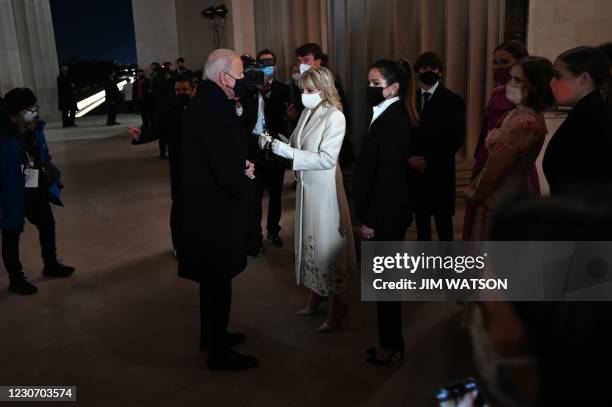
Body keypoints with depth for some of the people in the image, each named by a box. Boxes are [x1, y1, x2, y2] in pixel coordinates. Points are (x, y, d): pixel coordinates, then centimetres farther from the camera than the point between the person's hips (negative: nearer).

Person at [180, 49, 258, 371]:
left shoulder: (205, 102, 7)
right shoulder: (214, 111, -26)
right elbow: (228, 171, -28)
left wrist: (241, 166, -6)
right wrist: (245, 175, -7)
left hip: (205, 203, 10)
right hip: (216, 209, -10)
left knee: (213, 277, 23)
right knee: (218, 280, 4)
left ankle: (212, 335, 40)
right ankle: (218, 352, 20)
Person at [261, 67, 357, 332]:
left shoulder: (335, 117, -16)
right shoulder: (308, 112, 5)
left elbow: (326, 159, -23)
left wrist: (285, 150, -26)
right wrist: (275, 144, -8)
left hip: (324, 189, -7)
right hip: (306, 187, 7)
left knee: (327, 245, 3)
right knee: (310, 242, 17)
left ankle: (336, 308, 18)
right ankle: (315, 297, 34)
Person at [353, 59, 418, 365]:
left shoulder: (393, 121, -19)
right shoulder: (390, 116, 11)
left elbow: (388, 175, -22)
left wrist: (371, 220, -19)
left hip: (386, 214, -10)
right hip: (387, 211, 10)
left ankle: (390, 344, 18)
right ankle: (391, 340, 30)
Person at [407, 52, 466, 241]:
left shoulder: (453, 101, -2)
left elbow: (457, 138, -8)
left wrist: (429, 161, -13)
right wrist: (409, 158, -7)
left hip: (440, 172, -4)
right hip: (414, 171, 4)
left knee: (443, 223, 1)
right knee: (421, 222, 10)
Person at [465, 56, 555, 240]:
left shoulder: (524, 123, -24)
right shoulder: (520, 114, 7)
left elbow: (495, 172, -20)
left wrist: (476, 196, -5)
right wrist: (474, 188, 5)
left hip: (500, 203, -9)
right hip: (508, 197, 9)